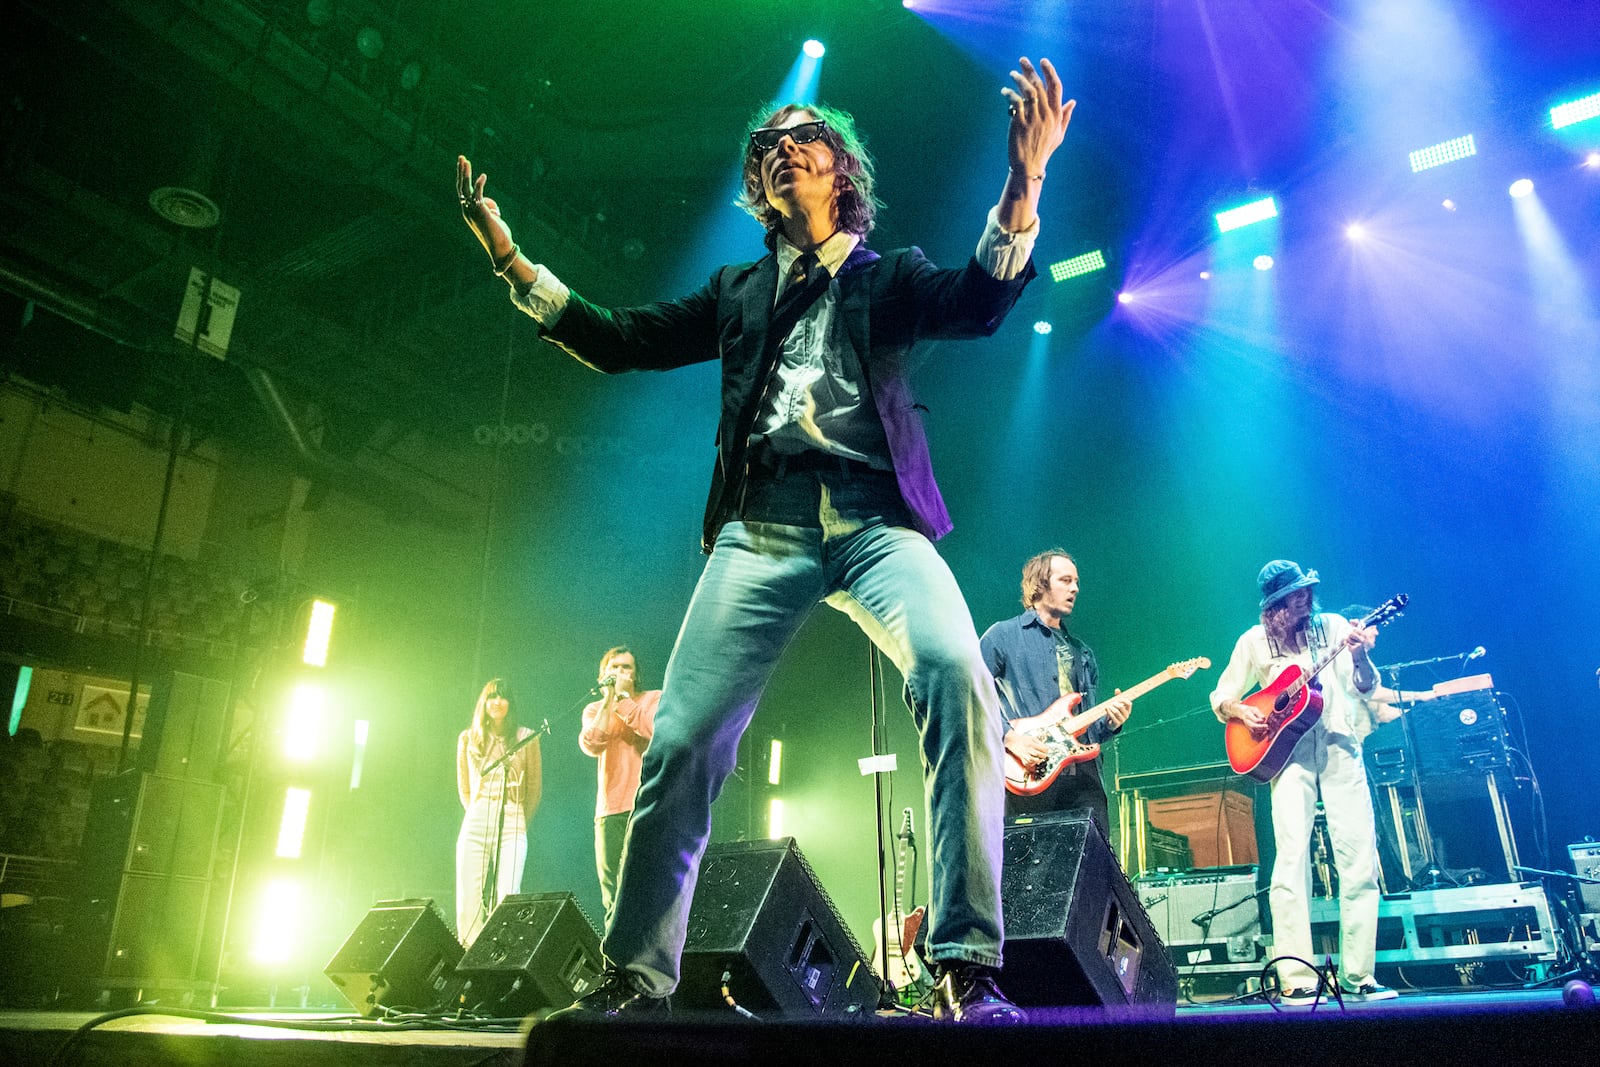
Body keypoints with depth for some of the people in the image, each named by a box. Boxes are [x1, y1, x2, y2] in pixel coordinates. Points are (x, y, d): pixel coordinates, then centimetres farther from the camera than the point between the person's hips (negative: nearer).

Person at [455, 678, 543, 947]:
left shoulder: (526, 738, 6)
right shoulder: (468, 738, 12)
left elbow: (534, 787, 13)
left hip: (512, 826, -2)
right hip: (475, 826, 2)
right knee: (468, 900, -4)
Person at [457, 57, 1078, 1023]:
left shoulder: (889, 276, 18)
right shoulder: (738, 293, 26)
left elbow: (981, 299, -2)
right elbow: (618, 342, 23)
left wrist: (1024, 181, -19)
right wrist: (510, 258, 19)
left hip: (875, 518, -2)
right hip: (763, 526, 2)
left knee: (958, 680, -29)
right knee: (682, 740, -8)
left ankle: (969, 970, -22)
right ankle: (637, 976, 8)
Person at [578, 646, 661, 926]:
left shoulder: (654, 698, 8)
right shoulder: (594, 710, 16)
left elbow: (652, 728, -14)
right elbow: (592, 745, -4)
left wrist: (621, 697, -7)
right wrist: (608, 699, -4)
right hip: (609, 809, 4)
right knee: (612, 898, 4)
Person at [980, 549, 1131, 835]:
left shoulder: (1083, 652, 23)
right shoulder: (1004, 635, 4)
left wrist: (1110, 724, 3)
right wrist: (1008, 736, -16)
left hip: (1084, 779, 5)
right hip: (1029, 778, -5)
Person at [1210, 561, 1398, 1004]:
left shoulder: (1335, 626, 10)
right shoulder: (1254, 641, 8)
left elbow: (1365, 688, 5)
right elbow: (1221, 697, 14)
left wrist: (1361, 656, -15)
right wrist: (1241, 711, -7)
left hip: (1340, 748, 2)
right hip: (1289, 751, -1)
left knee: (1360, 858, -3)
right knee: (1292, 859, -12)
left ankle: (1357, 975, 7)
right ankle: (1296, 979, -10)